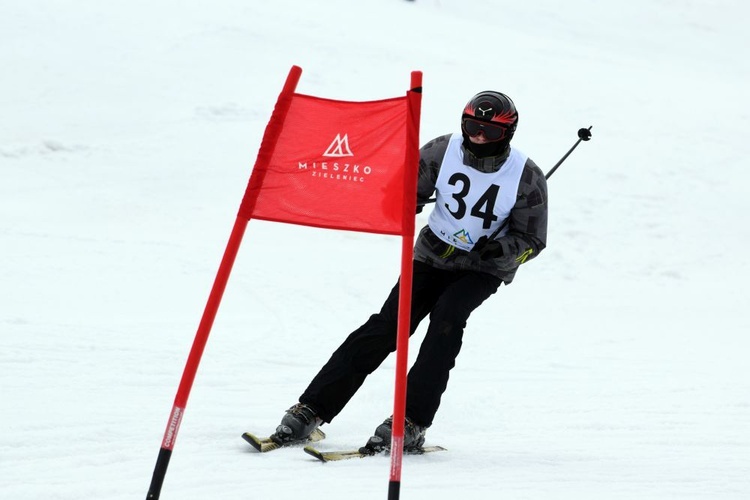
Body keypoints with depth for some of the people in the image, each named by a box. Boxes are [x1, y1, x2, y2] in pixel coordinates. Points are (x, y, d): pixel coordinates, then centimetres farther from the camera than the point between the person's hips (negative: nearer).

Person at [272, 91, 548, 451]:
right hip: (434, 254, 2)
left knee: (447, 315, -30)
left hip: (483, 268, -2)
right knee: (387, 325, -12)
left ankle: (412, 421, -28)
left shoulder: (527, 178, -16)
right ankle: (312, 409, -10)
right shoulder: (443, 152, -12)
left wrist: (502, 250, -30)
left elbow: (531, 239, -9)